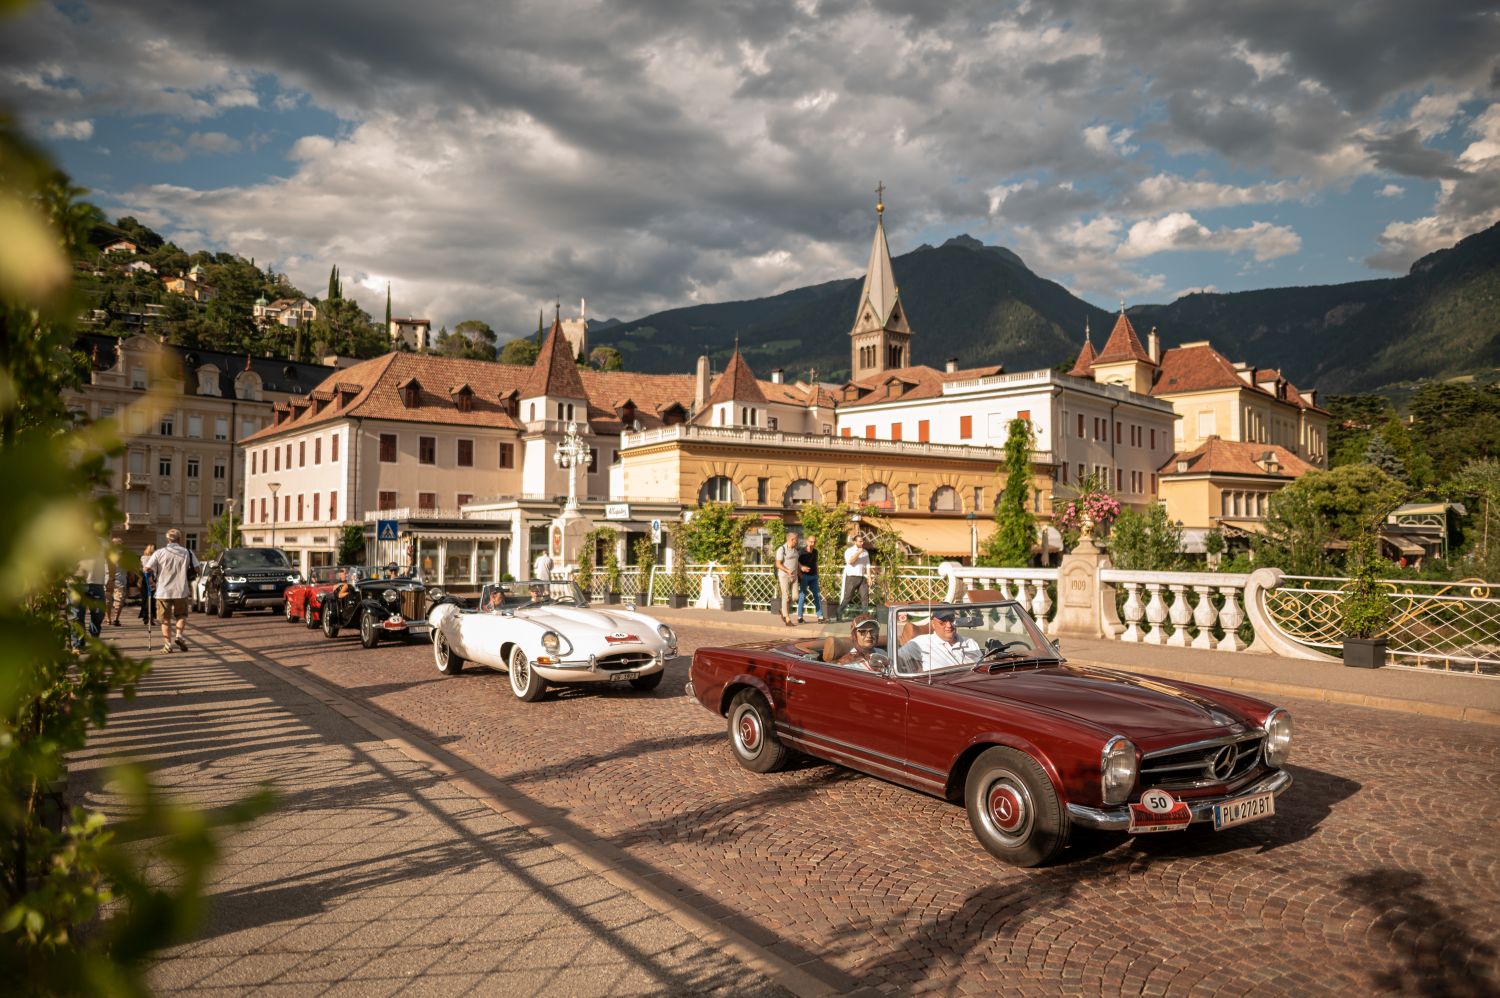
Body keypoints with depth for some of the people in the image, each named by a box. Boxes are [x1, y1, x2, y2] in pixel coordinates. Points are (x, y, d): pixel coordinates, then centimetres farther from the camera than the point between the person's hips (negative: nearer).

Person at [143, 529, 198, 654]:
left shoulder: (159, 553, -2)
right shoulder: (187, 552, 1)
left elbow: (147, 569, -11)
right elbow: (196, 569, 0)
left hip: (163, 591, 0)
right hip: (181, 591, 0)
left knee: (166, 620, 9)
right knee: (181, 615, 17)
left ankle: (168, 644, 7)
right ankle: (179, 635, -5)